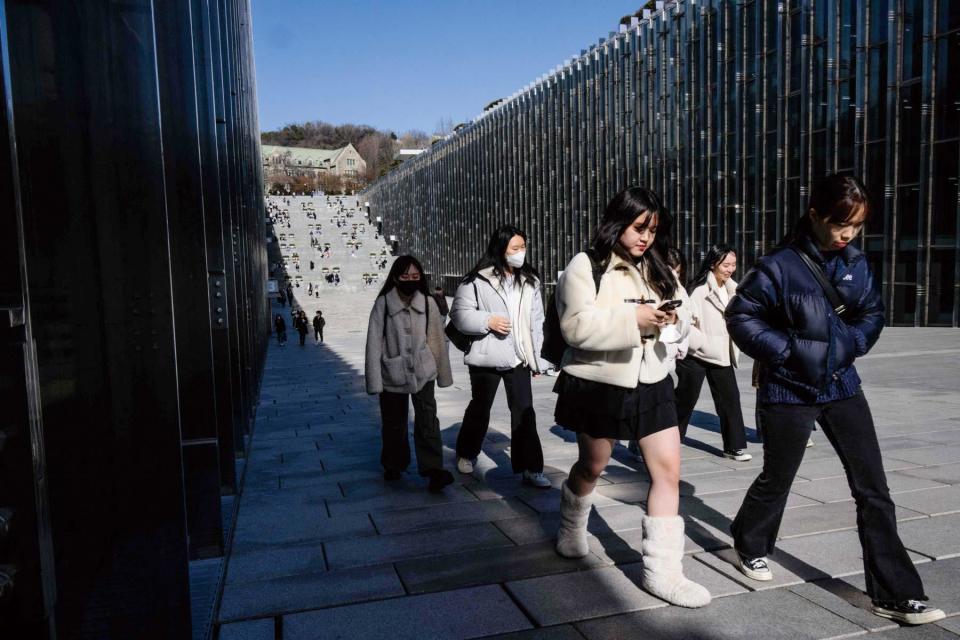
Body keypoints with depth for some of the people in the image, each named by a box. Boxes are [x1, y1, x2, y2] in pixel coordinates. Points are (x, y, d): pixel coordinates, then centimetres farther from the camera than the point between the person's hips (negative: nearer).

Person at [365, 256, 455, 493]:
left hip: (423, 371, 1)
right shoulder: (383, 304, -10)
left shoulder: (428, 303, -4)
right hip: (393, 373, 0)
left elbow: (437, 339, 1)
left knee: (427, 418, -12)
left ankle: (433, 469, -13)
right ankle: (394, 465, 31)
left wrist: (444, 373, 7)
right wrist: (374, 381, -11)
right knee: (394, 422, 11)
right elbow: (374, 343, -10)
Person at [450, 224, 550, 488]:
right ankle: (466, 453, 38)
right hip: (486, 357, -3)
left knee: (524, 412, -1)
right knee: (480, 409, 15)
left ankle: (530, 468, 6)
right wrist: (488, 321, -21)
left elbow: (536, 322, 8)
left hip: (519, 358, 3)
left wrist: (536, 357, 7)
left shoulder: (530, 281, 5)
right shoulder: (477, 280, -9)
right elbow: (459, 313, -7)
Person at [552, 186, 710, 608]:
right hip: (600, 385, -4)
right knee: (592, 467, 14)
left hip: (651, 383, 5)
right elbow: (577, 327, -21)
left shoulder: (659, 271, 8)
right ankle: (571, 529, 45)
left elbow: (682, 321, 11)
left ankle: (662, 571, 7)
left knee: (668, 470, -3)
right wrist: (632, 318, -27)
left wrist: (674, 319, -12)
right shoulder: (585, 267, -10)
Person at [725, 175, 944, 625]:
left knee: (873, 489, 3)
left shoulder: (857, 263, 1)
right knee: (776, 480, 11)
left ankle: (895, 594, 13)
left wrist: (852, 343, -7)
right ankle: (749, 546, 39)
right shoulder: (780, 266, -15)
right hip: (789, 392, -5)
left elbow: (872, 314, 11)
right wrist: (786, 349, -18)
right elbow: (741, 317, -13)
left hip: (842, 386, 5)